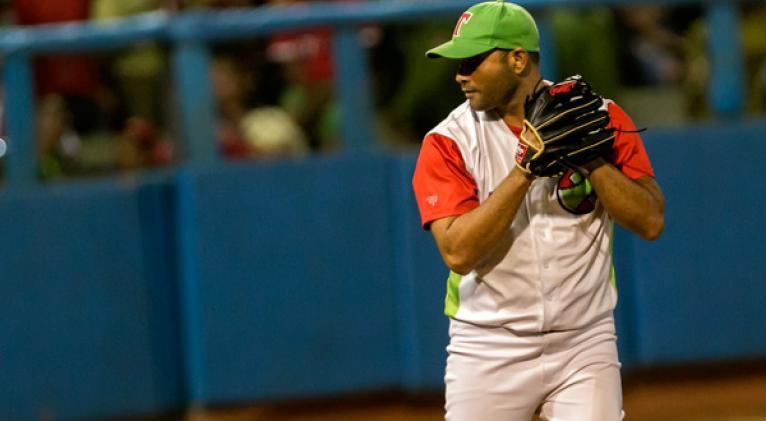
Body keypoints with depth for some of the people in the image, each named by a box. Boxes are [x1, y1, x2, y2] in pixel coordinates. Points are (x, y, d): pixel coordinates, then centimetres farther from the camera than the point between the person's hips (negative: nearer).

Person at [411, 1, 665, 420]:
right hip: (488, 350, 0)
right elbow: (458, 252, -16)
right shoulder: (447, 142, -4)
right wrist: (526, 169, -21)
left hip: (585, 346, 0)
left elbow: (651, 222, -6)